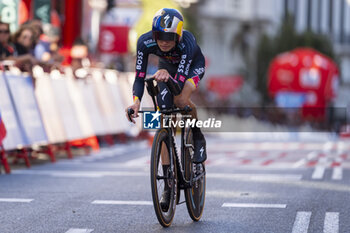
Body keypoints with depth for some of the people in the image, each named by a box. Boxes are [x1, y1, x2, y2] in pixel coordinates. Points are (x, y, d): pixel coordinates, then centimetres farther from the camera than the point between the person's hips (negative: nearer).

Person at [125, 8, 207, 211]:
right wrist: (136, 102, -48)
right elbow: (140, 77, -31)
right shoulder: (145, 42, -33)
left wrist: (167, 76, -65)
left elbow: (179, 83, -44)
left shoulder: (187, 44, -41)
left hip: (193, 66, -3)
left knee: (181, 100, -35)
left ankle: (198, 137, -4)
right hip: (167, 66, 3)